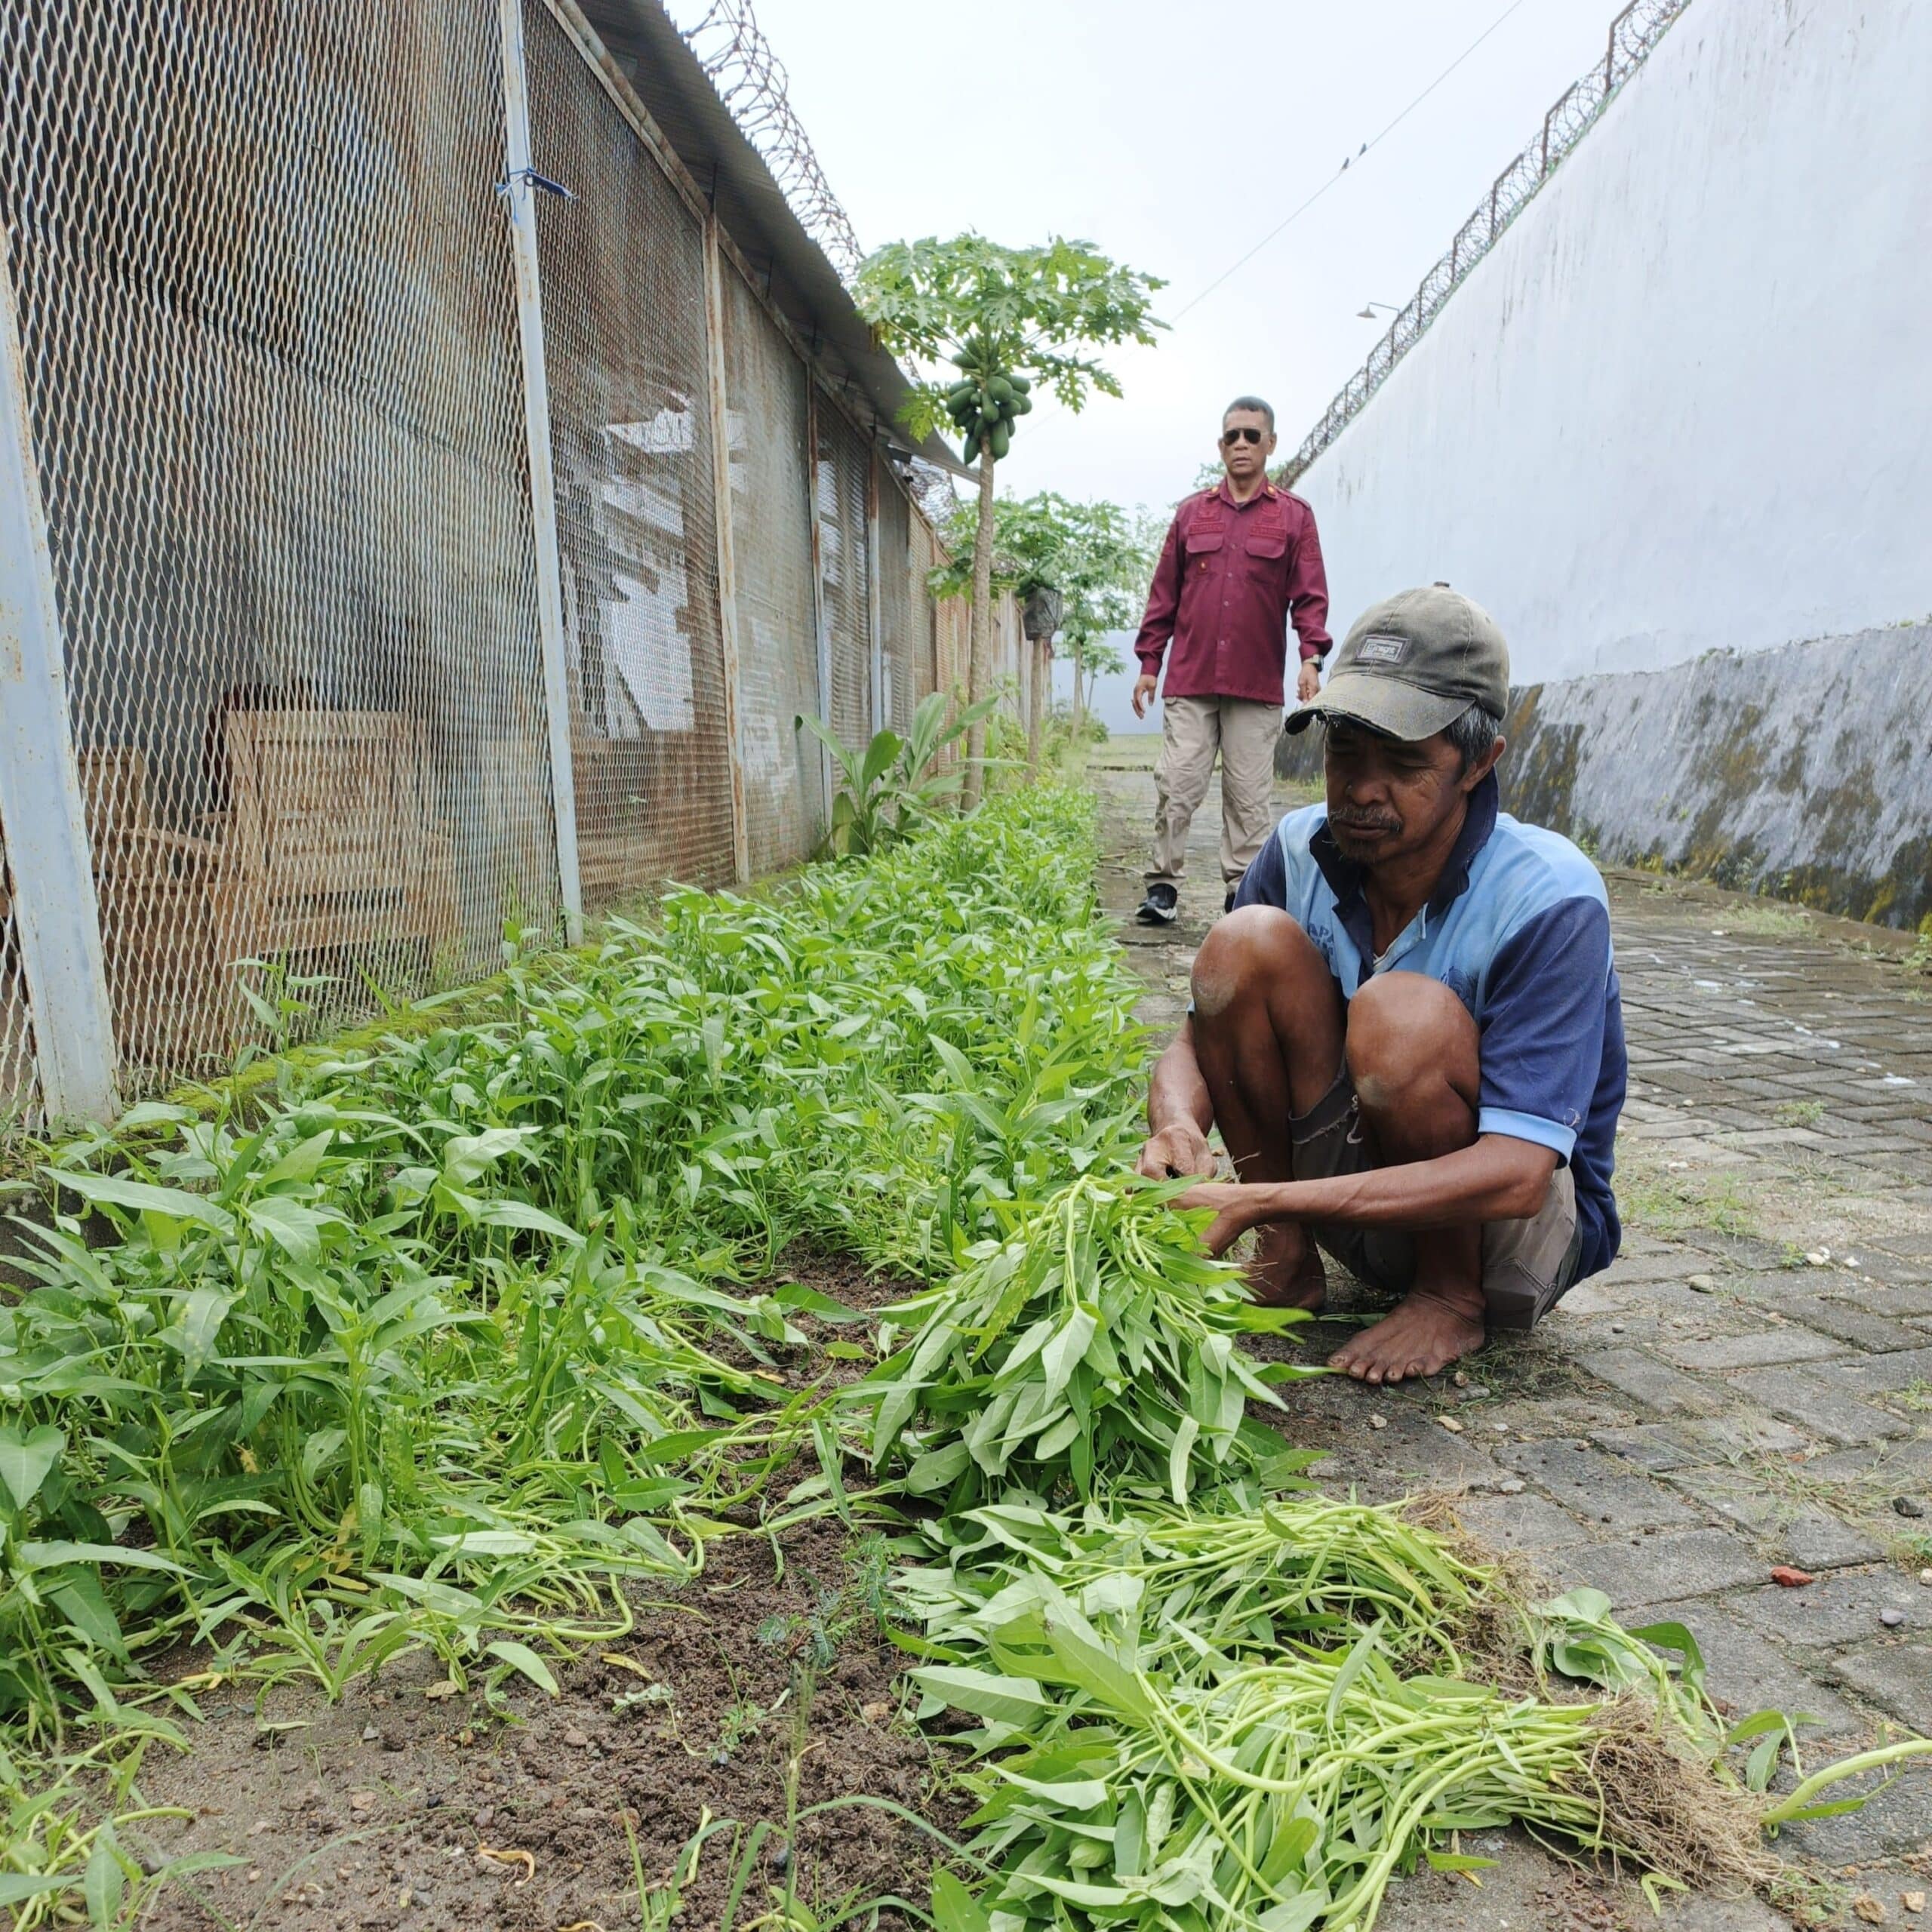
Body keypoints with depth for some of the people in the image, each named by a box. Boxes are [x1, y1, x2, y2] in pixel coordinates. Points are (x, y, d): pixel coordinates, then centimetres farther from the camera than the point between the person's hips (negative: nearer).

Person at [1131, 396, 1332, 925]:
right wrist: (1148, 663, 9)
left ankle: (1242, 890, 9)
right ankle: (1164, 884, 5)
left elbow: (1310, 595, 4)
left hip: (1258, 685, -1)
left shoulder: (1294, 516, 9)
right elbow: (1163, 595, 14)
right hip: (1190, 682, 1)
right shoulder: (1191, 513, 14)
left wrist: (1311, 656, -10)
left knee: (1249, 795, 1)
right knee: (1177, 786, -3)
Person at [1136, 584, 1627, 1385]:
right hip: (1362, 1183, 4)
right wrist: (1176, 1125, -30)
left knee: (1400, 1016, -35)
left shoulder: (1550, 899, -25)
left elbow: (1516, 1175, -32)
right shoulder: (1303, 850, -11)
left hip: (1531, 1226, -4)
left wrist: (1266, 1199, -38)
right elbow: (1199, 1034, -6)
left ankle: (1453, 1297, -7)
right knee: (1244, 943, -20)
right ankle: (1287, 1259, -4)